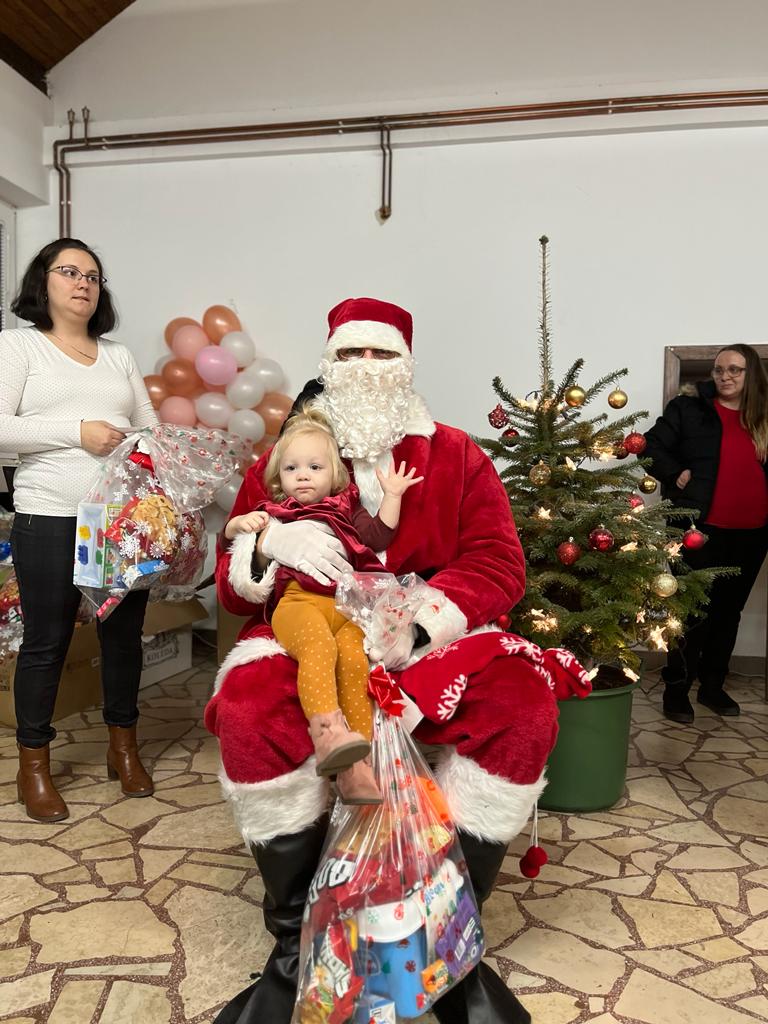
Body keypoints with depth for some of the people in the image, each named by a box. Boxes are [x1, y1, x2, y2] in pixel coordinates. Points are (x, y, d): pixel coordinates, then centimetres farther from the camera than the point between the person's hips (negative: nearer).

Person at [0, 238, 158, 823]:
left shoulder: (119, 355, 16)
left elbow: (152, 425, 16)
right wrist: (78, 430, -16)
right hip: (50, 520, -4)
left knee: (125, 634, 10)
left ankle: (124, 747, 28)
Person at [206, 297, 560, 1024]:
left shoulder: (456, 456, 6)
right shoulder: (283, 461, 8)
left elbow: (498, 563, -4)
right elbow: (231, 580, 5)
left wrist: (416, 625, -21)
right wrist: (268, 545, -20)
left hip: (432, 637, 1)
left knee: (524, 710, -27)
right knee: (248, 711, -31)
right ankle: (297, 938, -6)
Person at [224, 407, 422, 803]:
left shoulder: (346, 508, 32)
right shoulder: (275, 513, 33)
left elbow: (378, 536, 20)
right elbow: (230, 533, 31)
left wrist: (392, 496, 19)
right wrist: (243, 522, 10)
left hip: (347, 603, 1)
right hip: (298, 601, -1)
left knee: (353, 656, -31)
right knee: (318, 645, -37)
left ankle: (354, 766, -34)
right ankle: (327, 732, -54)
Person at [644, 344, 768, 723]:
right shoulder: (689, 408, -1)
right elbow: (651, 446, -3)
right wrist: (676, 475, -13)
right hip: (702, 527, -4)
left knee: (729, 608, 13)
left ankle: (713, 685, 25)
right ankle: (677, 688, 10)